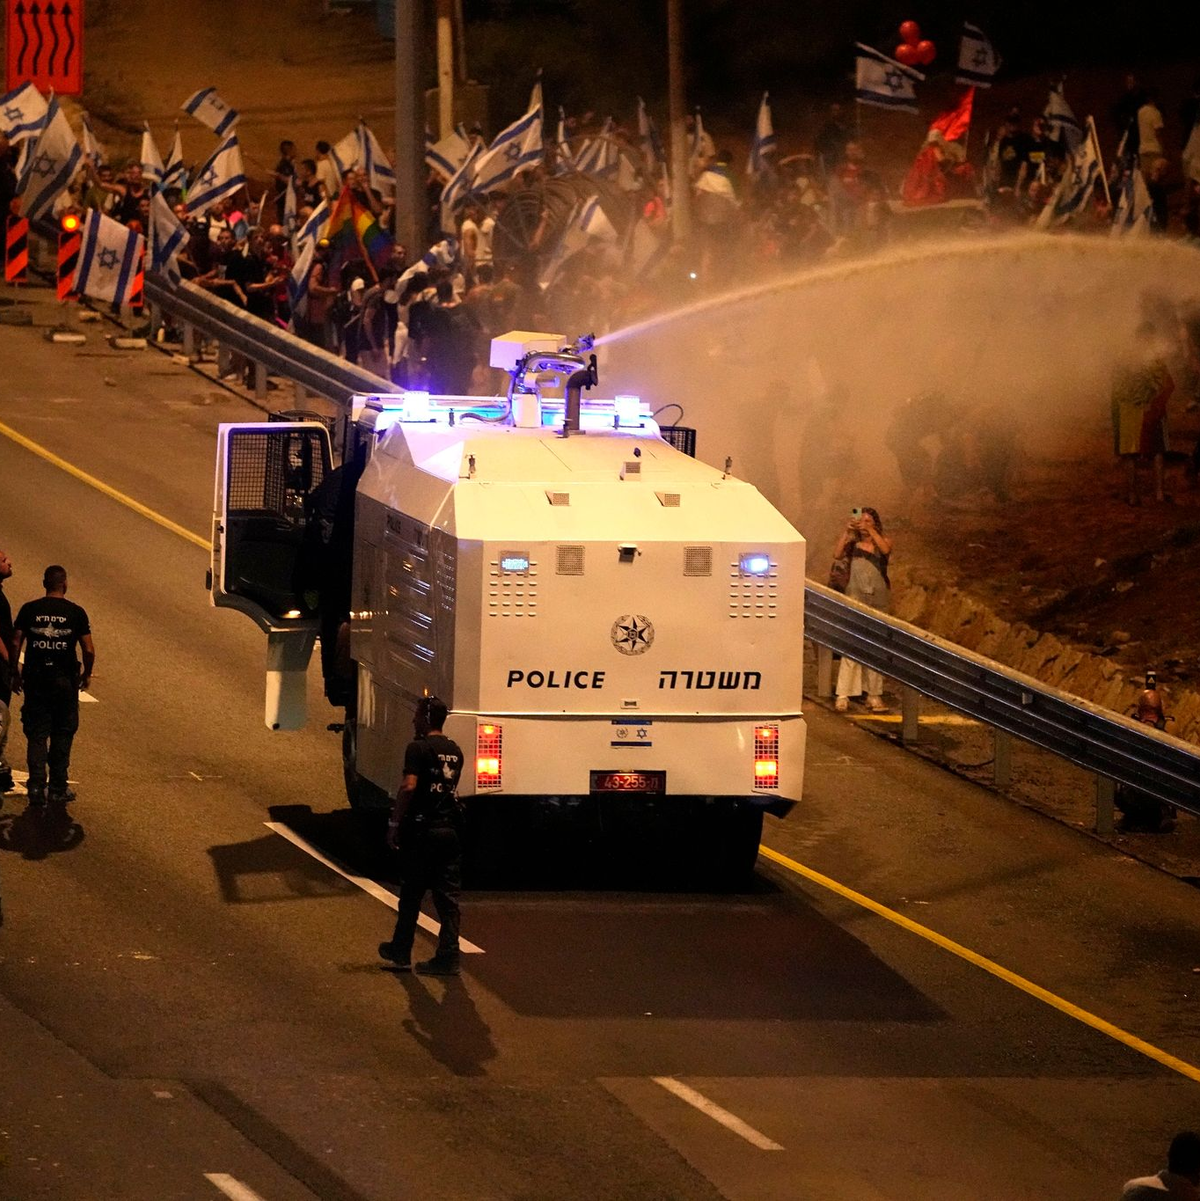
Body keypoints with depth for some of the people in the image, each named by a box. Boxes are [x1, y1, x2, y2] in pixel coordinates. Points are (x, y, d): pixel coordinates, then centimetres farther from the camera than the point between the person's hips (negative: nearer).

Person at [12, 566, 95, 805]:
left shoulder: (29, 610, -1)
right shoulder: (76, 613, -3)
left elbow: (16, 643, -5)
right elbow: (89, 650, -5)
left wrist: (16, 673, 7)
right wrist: (87, 674, 11)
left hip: (35, 678, 1)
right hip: (65, 679, -1)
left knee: (37, 734, 6)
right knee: (62, 734, 11)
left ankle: (36, 786, -6)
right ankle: (58, 789, 11)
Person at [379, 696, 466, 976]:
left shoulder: (418, 748, -11)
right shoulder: (454, 751, 11)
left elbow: (409, 786, -20)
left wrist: (394, 823, -16)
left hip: (421, 830, -6)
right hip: (450, 829, 6)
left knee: (411, 894, 8)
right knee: (448, 896, 5)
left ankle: (401, 952, 19)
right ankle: (448, 957, 2)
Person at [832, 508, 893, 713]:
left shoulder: (882, 542, 6)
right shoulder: (853, 544, 5)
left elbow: (886, 550, -16)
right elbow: (837, 554, -12)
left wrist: (870, 531, -23)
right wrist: (847, 532, -20)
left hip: (878, 600, 2)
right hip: (856, 598, -2)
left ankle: (874, 695, 12)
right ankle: (843, 696, -12)